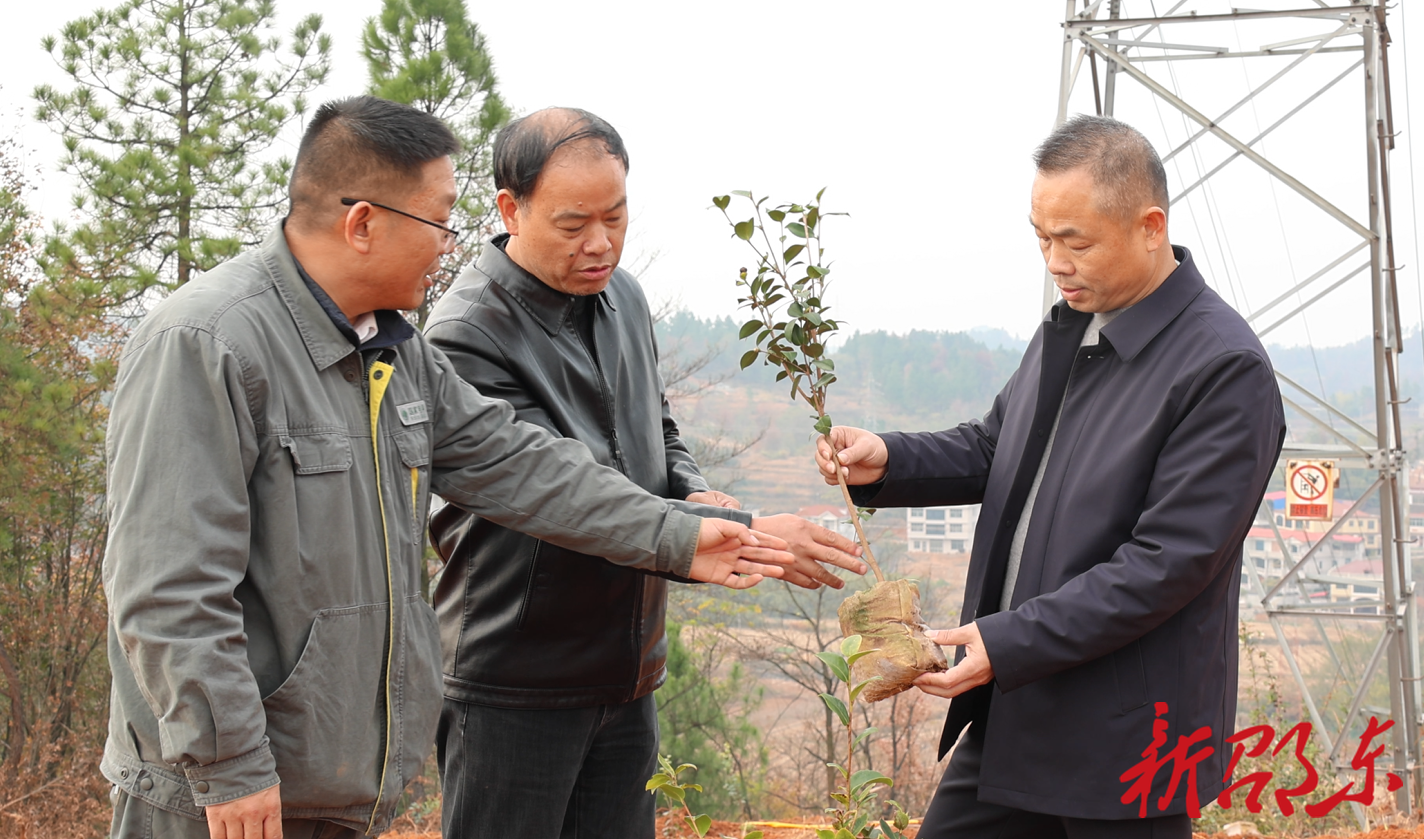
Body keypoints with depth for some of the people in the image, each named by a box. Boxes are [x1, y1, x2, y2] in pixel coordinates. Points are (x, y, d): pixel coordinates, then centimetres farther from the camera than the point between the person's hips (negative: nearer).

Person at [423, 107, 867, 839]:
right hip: (517, 687, -7)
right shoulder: (466, 336, -18)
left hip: (626, 681, 7)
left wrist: (695, 495, -2)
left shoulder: (622, 296, 7)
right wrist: (744, 536, -25)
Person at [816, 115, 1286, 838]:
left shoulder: (1227, 370, -19)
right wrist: (887, 463, -2)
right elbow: (993, 447, 19)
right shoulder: (1067, 327, 9)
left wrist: (1009, 642, -24)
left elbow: (1168, 561, -22)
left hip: (1123, 745, -8)